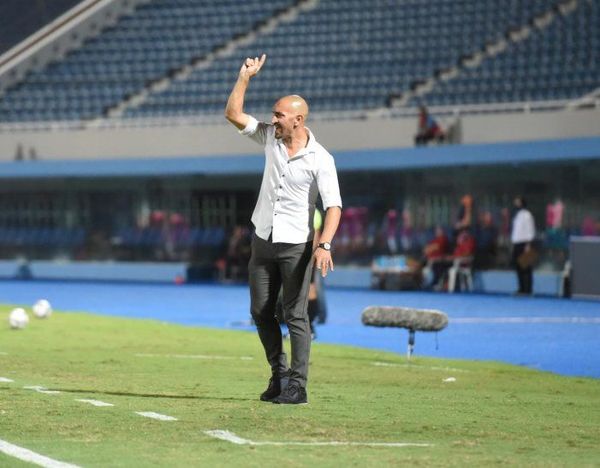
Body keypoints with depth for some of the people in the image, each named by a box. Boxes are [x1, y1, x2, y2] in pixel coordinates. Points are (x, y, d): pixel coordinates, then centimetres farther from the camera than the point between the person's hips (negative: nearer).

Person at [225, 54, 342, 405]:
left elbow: (334, 206, -18)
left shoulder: (320, 159, -13)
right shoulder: (270, 137, 3)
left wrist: (325, 245, -31)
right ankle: (279, 373, 22)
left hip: (296, 245, -6)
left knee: (295, 315, -6)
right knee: (261, 311, 8)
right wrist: (245, 77, -5)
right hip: (263, 241, 6)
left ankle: (298, 386, -5)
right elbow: (234, 114, 4)